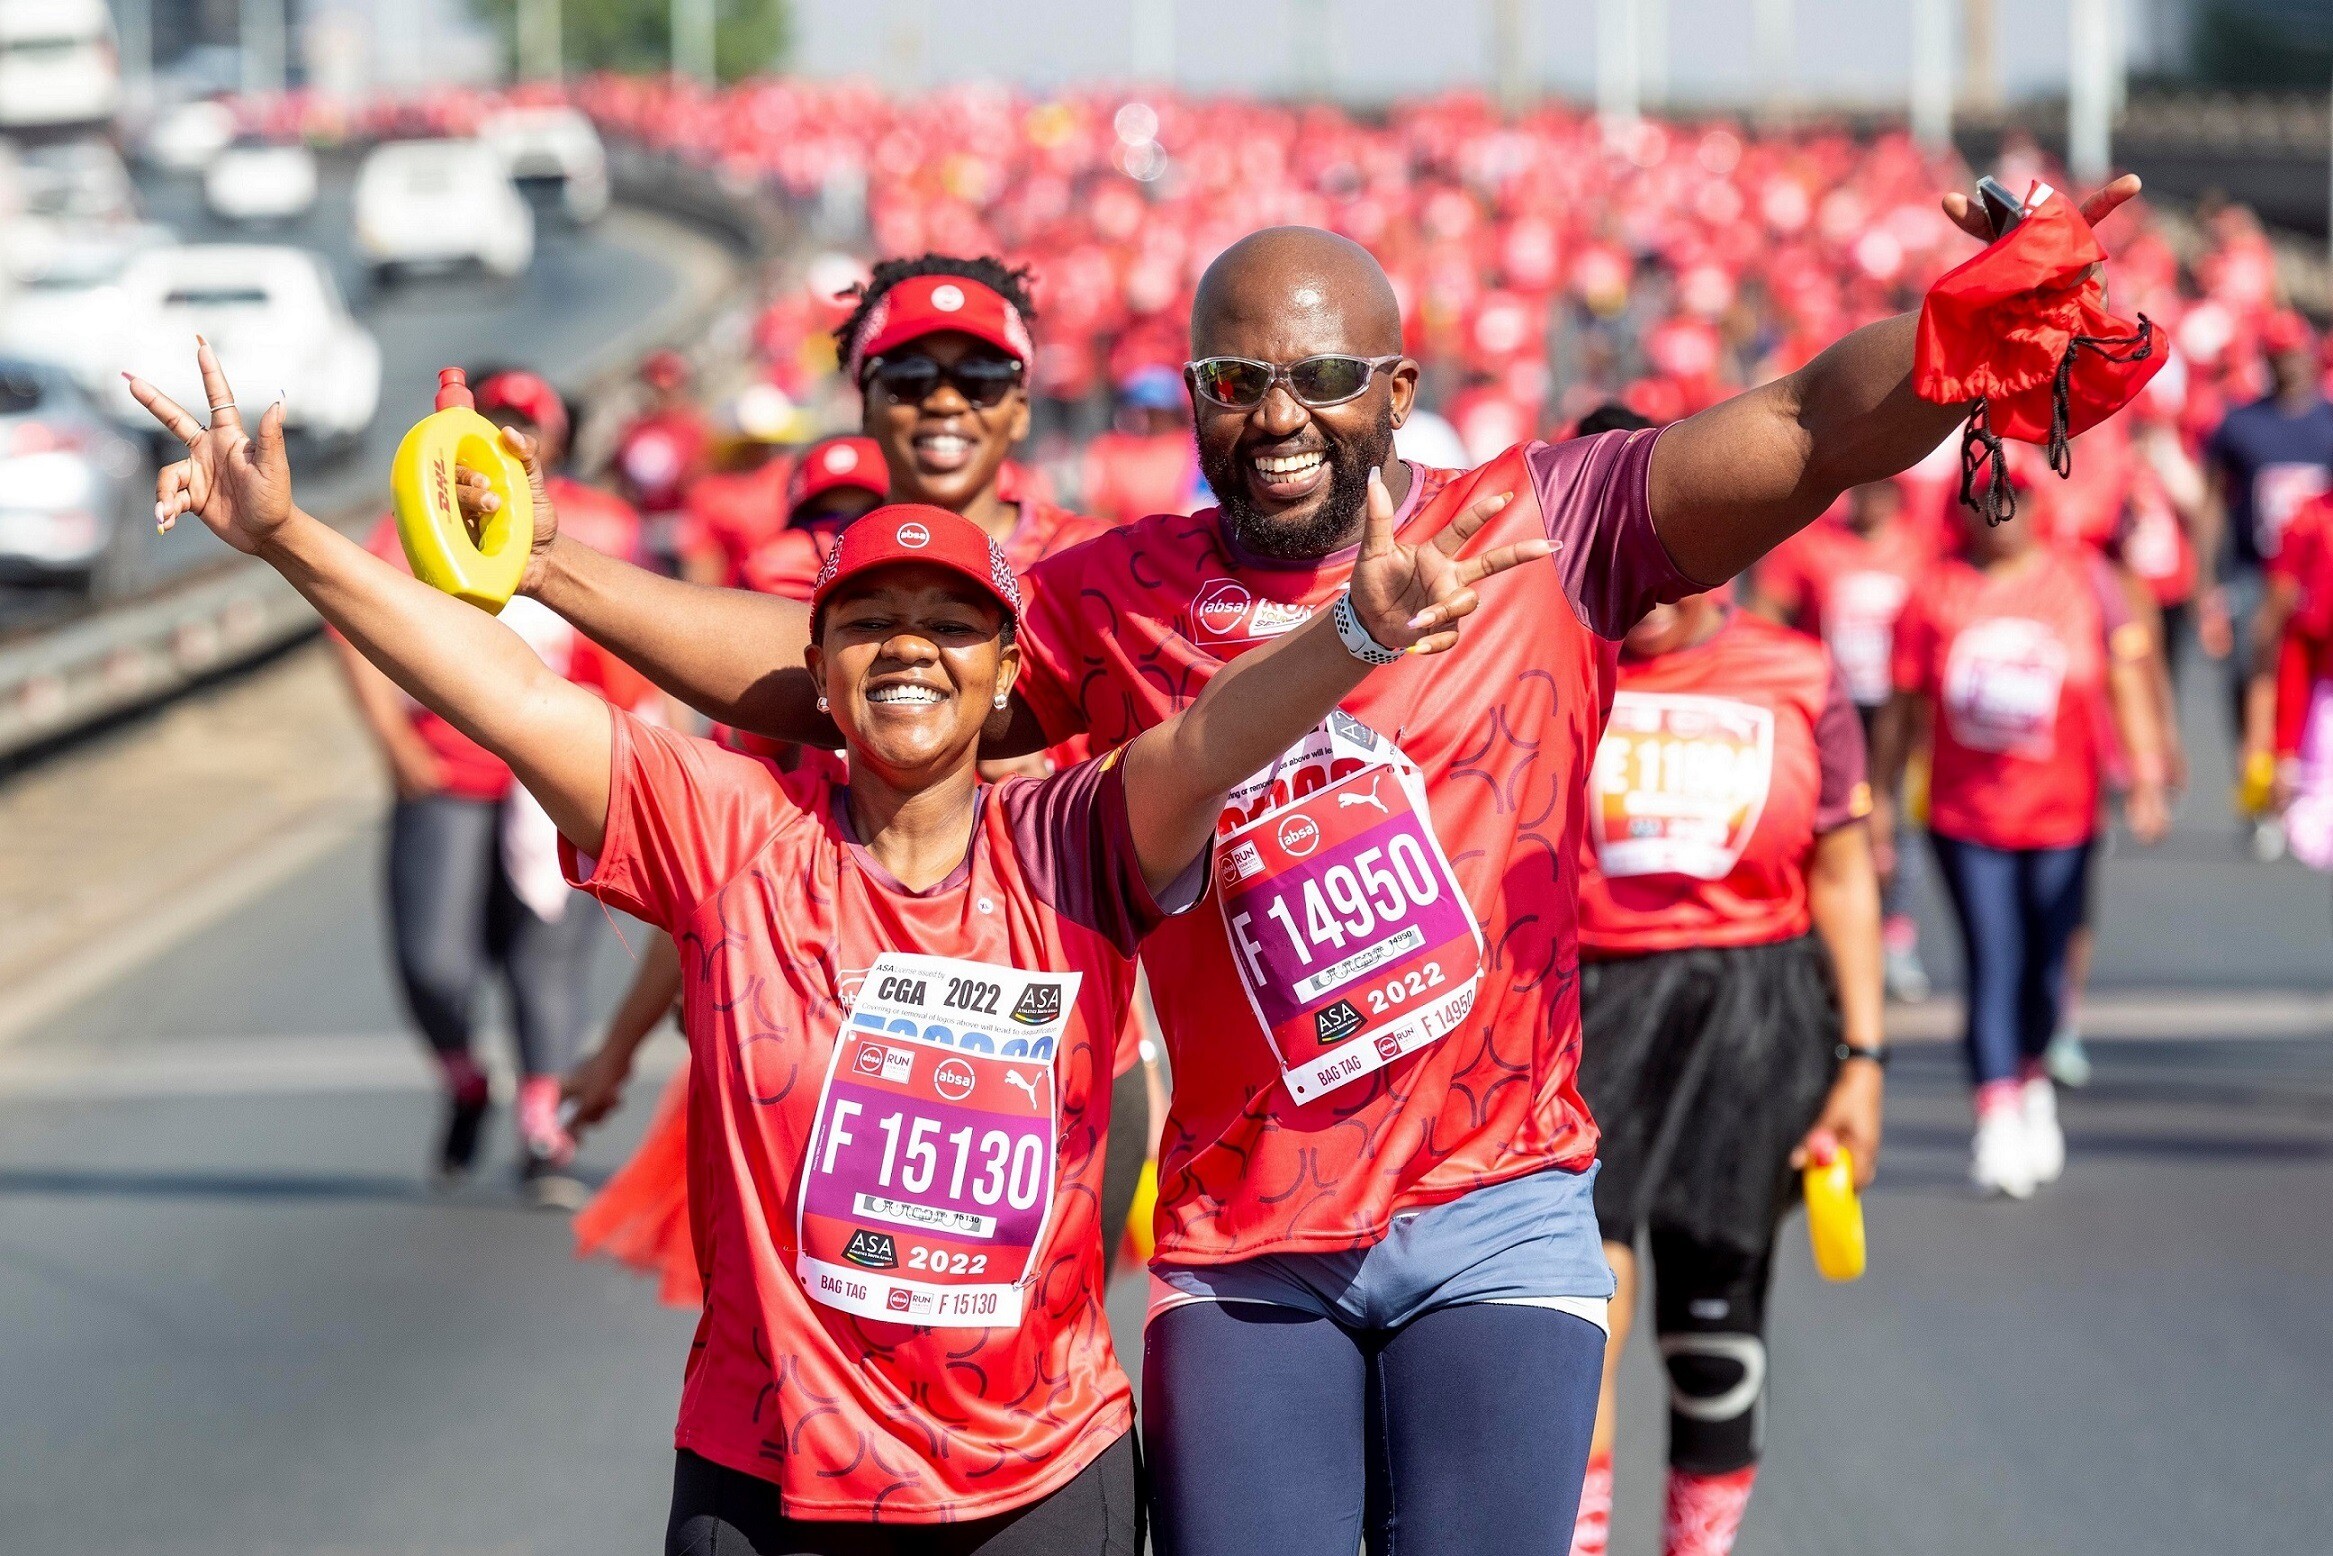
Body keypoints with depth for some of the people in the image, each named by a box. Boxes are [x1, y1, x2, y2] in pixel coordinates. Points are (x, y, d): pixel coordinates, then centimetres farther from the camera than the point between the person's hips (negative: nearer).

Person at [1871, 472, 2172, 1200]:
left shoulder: (2085, 581, 3)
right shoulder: (1935, 594, 2)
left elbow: (2127, 681, 3)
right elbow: (1901, 709, 7)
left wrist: (2146, 777, -7)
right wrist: (1881, 804, 7)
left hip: (2062, 810, 1)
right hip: (1966, 816, -1)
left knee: (2044, 968, 8)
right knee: (1991, 967, -9)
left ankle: (2033, 1079, 35)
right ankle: (1997, 1117, -10)